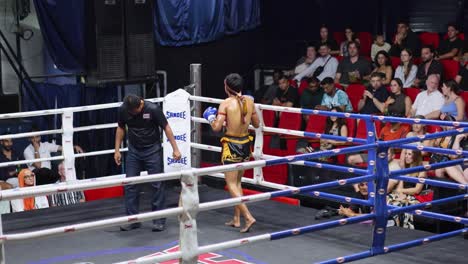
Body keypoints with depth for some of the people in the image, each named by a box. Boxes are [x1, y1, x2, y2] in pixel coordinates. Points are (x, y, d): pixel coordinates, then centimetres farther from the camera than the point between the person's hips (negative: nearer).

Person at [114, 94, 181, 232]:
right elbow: (121, 128, 7)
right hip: (133, 151, 3)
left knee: (157, 184, -2)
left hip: (152, 150, -3)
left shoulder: (153, 109, -20)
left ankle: (159, 220, 5)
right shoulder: (123, 110, -9)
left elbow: (166, 128, -11)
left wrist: (175, 149, -13)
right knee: (130, 185, 1)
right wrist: (117, 150, 6)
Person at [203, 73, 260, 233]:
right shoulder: (249, 101, 0)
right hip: (246, 143, 6)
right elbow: (256, 124, 10)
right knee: (237, 182, 19)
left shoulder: (226, 103, -14)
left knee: (231, 184, 1)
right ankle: (236, 219, 23)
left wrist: (210, 117, 3)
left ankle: (248, 217, -11)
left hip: (231, 145, -6)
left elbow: (217, 128, -16)